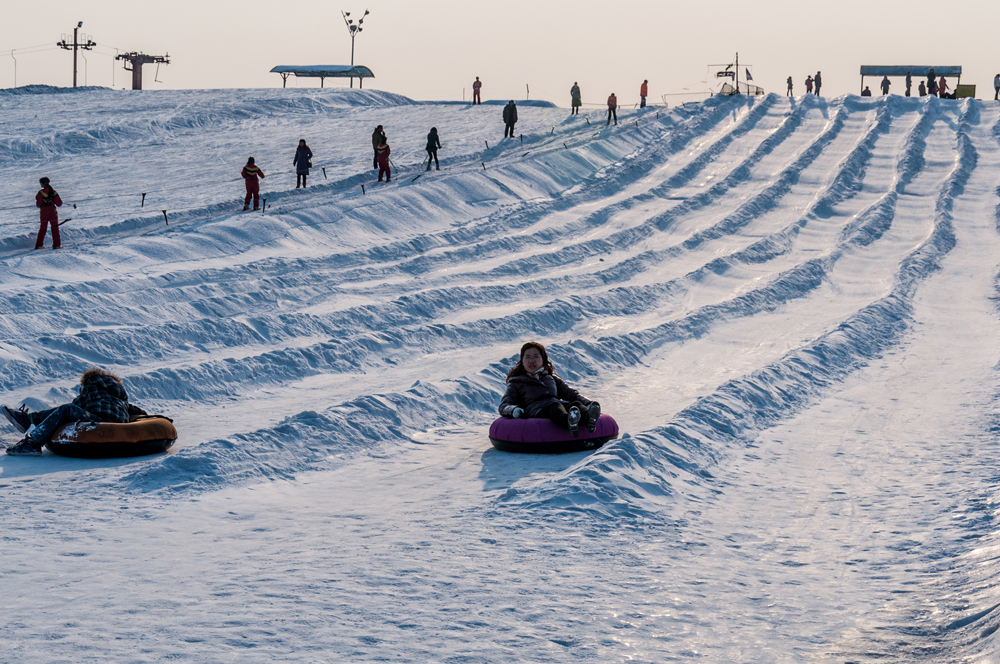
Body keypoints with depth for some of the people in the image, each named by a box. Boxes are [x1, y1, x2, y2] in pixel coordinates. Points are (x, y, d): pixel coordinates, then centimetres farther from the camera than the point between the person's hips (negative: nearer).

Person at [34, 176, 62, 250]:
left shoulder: (41, 193, -10)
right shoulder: (54, 192, -2)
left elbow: (38, 204, -10)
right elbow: (59, 204, -2)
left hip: (43, 212, -1)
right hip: (53, 212, 1)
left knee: (42, 229, 11)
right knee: (55, 229, 7)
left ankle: (39, 244, 10)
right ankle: (56, 244, 1)